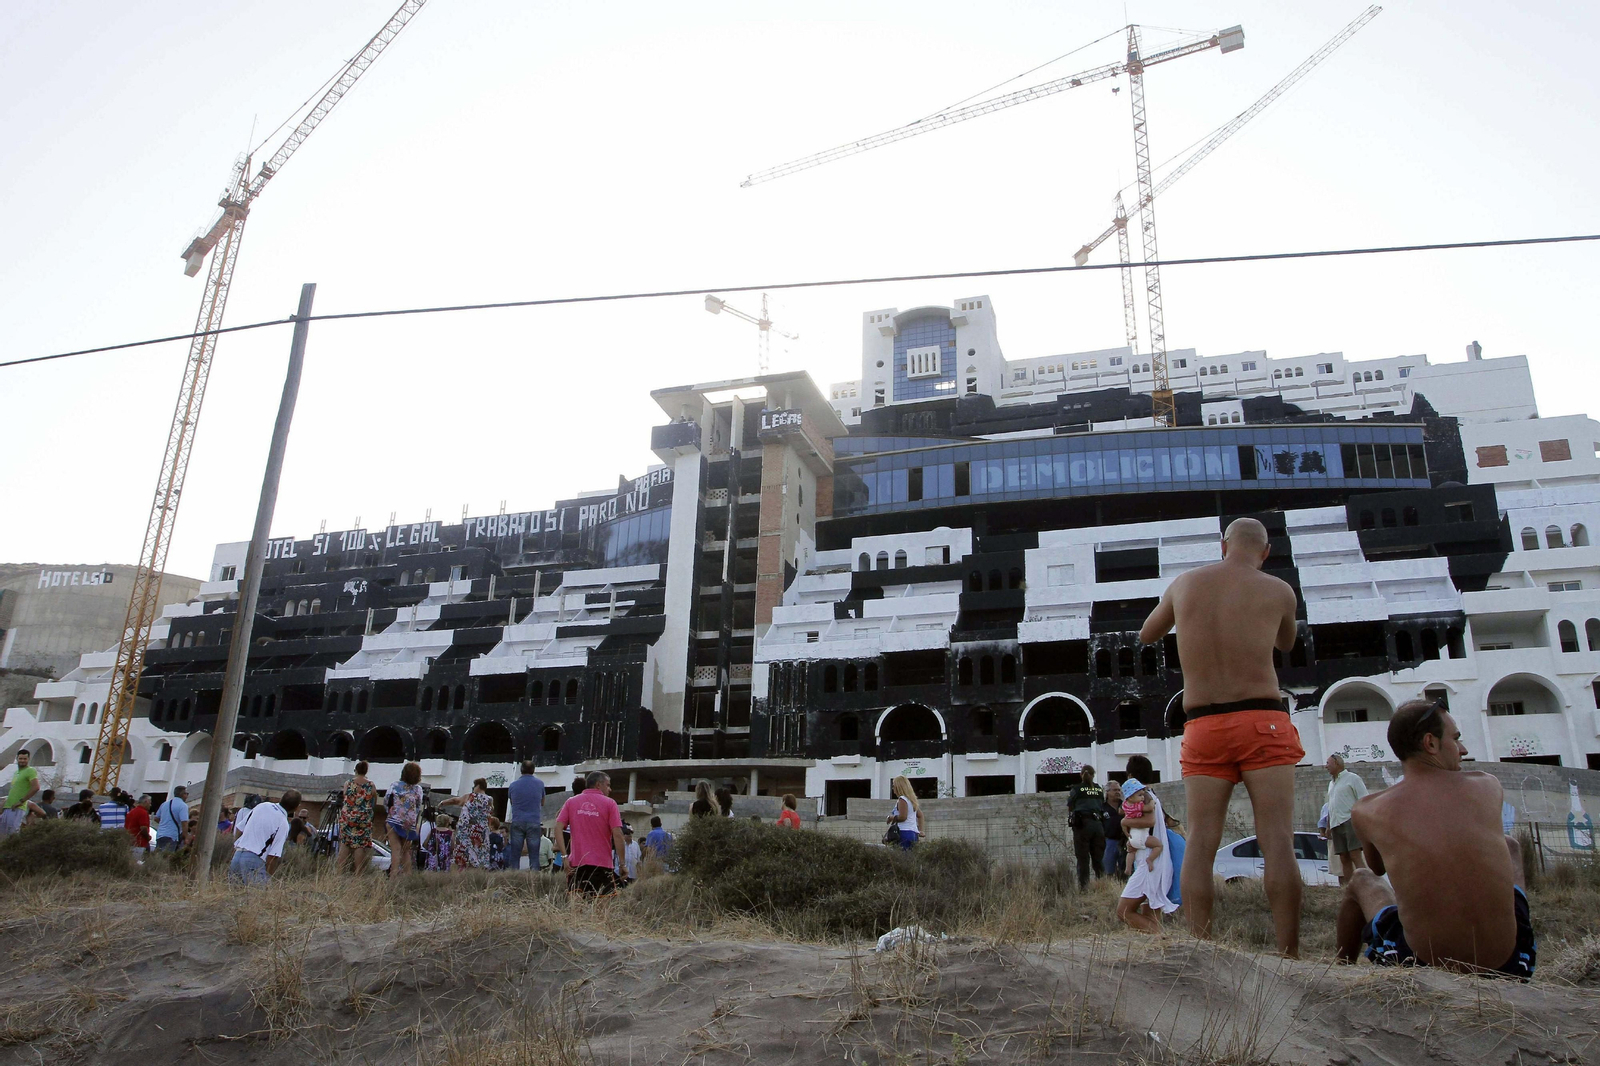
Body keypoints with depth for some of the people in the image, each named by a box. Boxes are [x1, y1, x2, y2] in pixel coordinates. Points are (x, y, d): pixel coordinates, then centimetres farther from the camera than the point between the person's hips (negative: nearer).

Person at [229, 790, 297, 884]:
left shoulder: (262, 806, 10)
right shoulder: (283, 824, -9)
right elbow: (273, 855, -13)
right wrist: (268, 877, -6)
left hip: (237, 855, 7)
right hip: (255, 860, -7)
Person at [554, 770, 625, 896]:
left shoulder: (571, 802, 10)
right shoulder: (609, 803, 0)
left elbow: (558, 827, -1)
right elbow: (617, 834, -7)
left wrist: (564, 856, -1)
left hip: (576, 864, 3)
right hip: (602, 866, -3)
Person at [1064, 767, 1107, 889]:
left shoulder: (1076, 789, 2)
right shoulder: (1099, 790, 11)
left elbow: (1070, 808, 9)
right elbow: (1103, 808, 11)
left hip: (1082, 824, -3)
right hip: (1098, 824, 3)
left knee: (1083, 858, 0)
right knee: (1098, 858, 9)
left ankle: (1083, 887, -2)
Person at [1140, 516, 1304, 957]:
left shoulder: (1183, 583, 8)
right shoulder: (1278, 591, 3)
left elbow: (1146, 635, 25)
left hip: (1203, 727, 2)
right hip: (1263, 722, -2)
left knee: (1200, 846, 0)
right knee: (1277, 842, -3)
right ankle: (1289, 954, -7)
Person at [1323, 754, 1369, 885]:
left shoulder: (1352, 778, 1)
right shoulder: (1331, 783, 24)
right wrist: (1328, 827, 23)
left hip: (1350, 821, -7)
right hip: (1336, 825, 7)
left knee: (1355, 856, -15)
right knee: (1344, 859, 4)